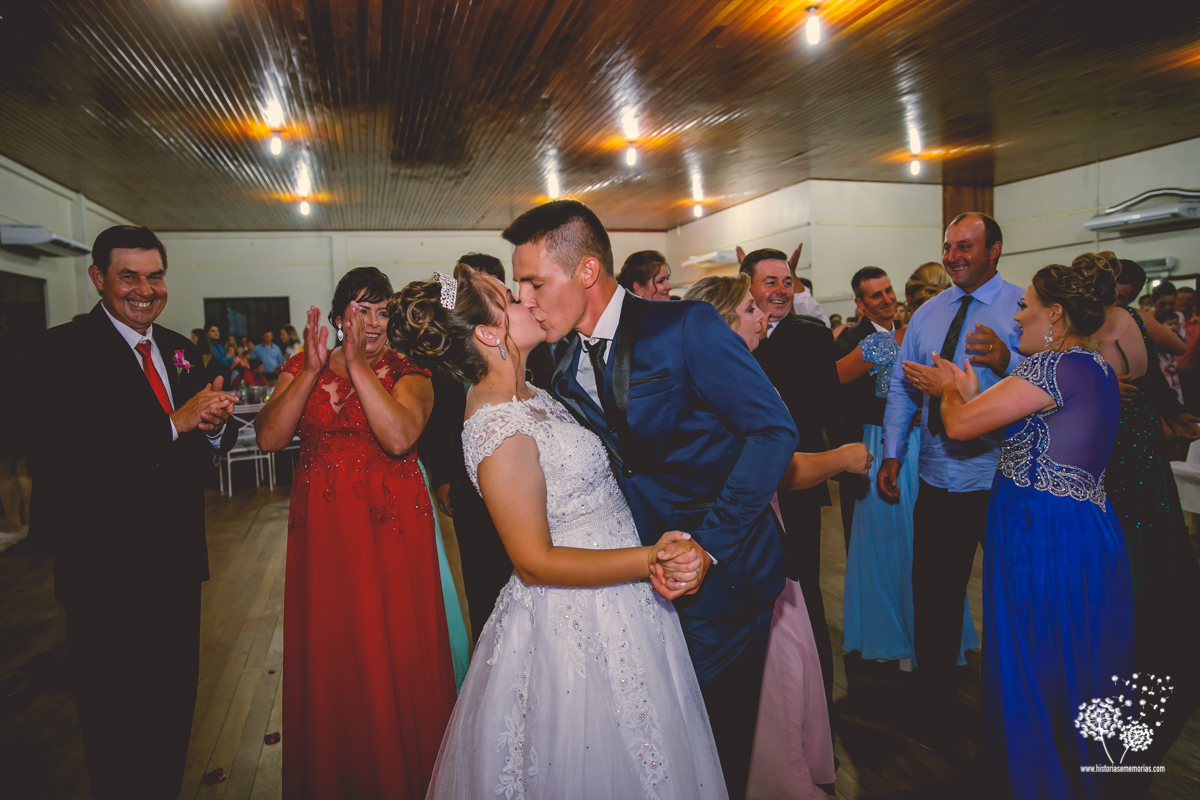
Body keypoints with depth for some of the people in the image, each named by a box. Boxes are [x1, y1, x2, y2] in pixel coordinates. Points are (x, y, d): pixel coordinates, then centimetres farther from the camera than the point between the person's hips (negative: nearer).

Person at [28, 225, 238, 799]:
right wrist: (175, 422, -27)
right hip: (105, 569, -6)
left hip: (178, 559, 6)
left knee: (175, 704, 18)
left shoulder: (180, 351, 10)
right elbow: (64, 451, -25)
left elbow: (212, 440, 9)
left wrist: (215, 424, -14)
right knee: (115, 722, 9)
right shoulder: (64, 349, -11)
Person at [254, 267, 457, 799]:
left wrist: (358, 364, -22)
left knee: (394, 655, 6)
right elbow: (269, 438, -7)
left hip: (392, 528, -2)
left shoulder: (408, 373, -3)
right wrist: (313, 370, -15)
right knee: (326, 657, 13)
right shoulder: (301, 367, 6)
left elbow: (399, 438, -22)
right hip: (321, 530, 3)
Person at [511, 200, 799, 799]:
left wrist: (706, 543, -24)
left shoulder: (686, 328, -18)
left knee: (719, 724, 11)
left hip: (722, 568, -5)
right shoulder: (565, 371, 2)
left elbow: (773, 430, -21)